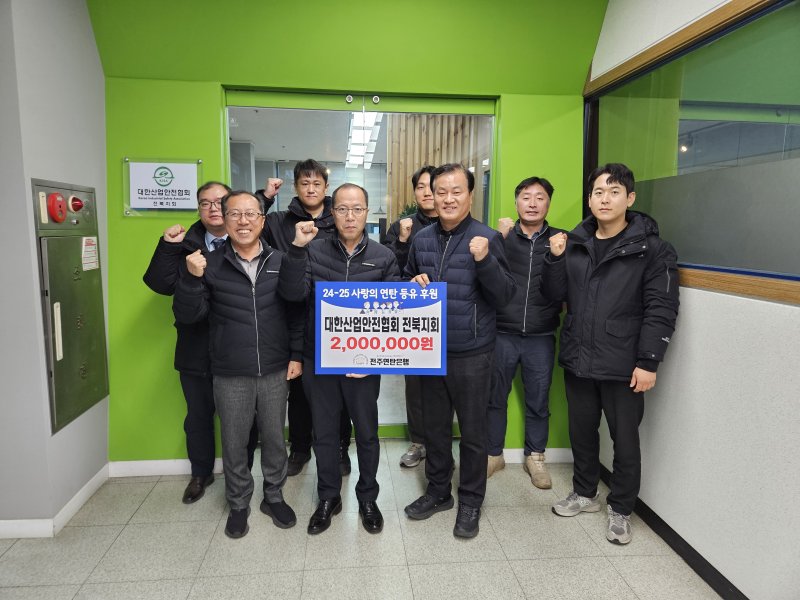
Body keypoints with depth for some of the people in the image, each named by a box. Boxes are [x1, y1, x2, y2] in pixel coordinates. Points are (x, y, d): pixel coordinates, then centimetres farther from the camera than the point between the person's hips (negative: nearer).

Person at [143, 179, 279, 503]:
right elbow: (160, 283, -6)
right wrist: (168, 245, -16)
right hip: (196, 351, 3)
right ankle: (201, 473, 41)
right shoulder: (186, 244, 1)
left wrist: (266, 197, -14)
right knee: (198, 416, 19)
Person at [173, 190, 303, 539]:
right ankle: (238, 504, 34)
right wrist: (191, 279, -19)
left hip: (275, 372, 1)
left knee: (274, 439, 14)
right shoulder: (210, 265, -2)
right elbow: (187, 316, -4)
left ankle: (274, 496, 36)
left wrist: (297, 355, 1)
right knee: (234, 444, 13)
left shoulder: (280, 262, 0)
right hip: (230, 376, 0)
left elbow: (296, 312, 5)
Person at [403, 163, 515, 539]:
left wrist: (484, 261, -28)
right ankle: (437, 491, 38)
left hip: (471, 353, -4)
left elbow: (504, 296, -13)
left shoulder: (487, 238, -9)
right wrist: (413, 284, -5)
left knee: (472, 431, 9)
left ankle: (471, 502, 29)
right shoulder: (422, 239, 5)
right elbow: (407, 280, 17)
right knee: (434, 427, 18)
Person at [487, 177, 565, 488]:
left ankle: (535, 457, 32)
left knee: (538, 401, 12)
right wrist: (499, 237, -16)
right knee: (495, 398, 12)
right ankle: (494, 454, 30)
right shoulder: (502, 237, 3)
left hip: (541, 337, 0)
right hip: (502, 334, 0)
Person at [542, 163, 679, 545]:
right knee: (581, 432, 18)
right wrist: (555, 259, -10)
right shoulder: (575, 242, 7)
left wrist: (648, 362, -14)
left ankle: (620, 510, 31)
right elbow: (554, 295, 6)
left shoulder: (651, 248, -7)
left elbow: (661, 310, -10)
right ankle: (585, 493, 40)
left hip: (623, 366, -4)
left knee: (625, 440, 10)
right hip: (577, 359, 4)